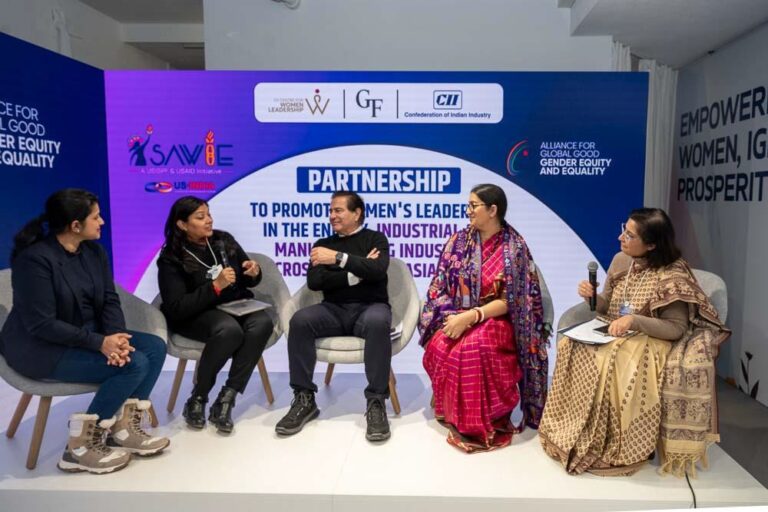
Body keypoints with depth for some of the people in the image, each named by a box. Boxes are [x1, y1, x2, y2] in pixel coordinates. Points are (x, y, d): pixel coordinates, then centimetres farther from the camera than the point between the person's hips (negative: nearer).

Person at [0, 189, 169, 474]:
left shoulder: (94, 251, 3)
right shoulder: (35, 258, -21)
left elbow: (109, 300, 0)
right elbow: (42, 324, -24)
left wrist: (115, 336, -20)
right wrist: (100, 343, -28)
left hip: (87, 334, 8)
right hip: (41, 348, -8)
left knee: (155, 347, -9)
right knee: (134, 364, -23)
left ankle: (125, 429, -3)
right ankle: (80, 447, -12)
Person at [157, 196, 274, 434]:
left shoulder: (224, 240, 5)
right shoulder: (171, 260, -8)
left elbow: (247, 282, 16)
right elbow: (176, 309, -19)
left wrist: (254, 273, -9)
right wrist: (215, 286, -26)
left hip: (235, 306, 5)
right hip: (197, 314, -4)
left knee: (262, 323, -30)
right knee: (230, 330, -38)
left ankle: (225, 400, -24)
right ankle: (197, 399, -15)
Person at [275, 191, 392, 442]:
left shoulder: (375, 238, 9)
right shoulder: (323, 244, 17)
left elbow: (378, 270, -13)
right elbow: (313, 282, -1)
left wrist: (339, 258, -20)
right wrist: (356, 273, -8)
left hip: (370, 307, -3)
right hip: (334, 310, 3)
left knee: (378, 322, -38)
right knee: (299, 320, -27)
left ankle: (376, 402, -27)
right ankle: (304, 399, -16)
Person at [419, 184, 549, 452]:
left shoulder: (514, 247, -6)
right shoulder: (458, 241, 5)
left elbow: (509, 301, -10)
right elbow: (439, 288, 4)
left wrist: (470, 316, -22)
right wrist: (451, 317, -15)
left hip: (494, 321, -3)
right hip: (457, 317, 3)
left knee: (474, 347, -36)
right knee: (440, 347, -29)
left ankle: (482, 421, -15)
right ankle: (457, 417, -9)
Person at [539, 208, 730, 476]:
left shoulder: (672, 275, -17)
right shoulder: (621, 260, 2)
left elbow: (676, 329, -19)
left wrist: (635, 320, -31)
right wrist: (592, 296, -11)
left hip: (650, 342, -6)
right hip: (615, 335, 7)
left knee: (613, 367, -33)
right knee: (571, 347, -17)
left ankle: (618, 447, -10)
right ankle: (578, 434, -2)